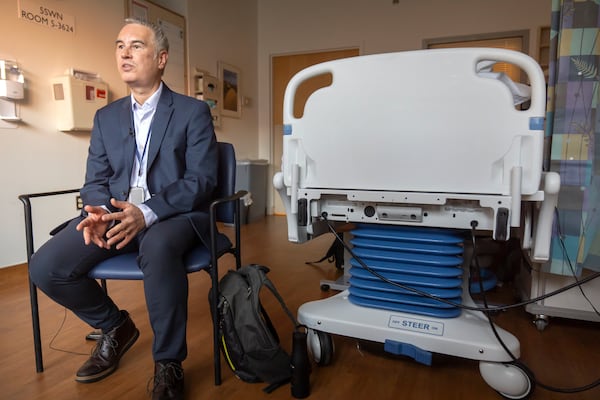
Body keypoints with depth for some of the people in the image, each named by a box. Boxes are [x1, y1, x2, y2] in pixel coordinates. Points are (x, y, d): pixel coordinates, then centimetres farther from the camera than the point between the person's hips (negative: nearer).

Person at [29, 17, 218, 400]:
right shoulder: (106, 116, 16)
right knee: (45, 267, -14)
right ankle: (116, 326, 14)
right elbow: (95, 180, 11)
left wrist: (146, 212, -25)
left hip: (173, 212, -5)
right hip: (116, 211, 6)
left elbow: (202, 179, -10)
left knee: (157, 247, -39)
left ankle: (169, 362, -16)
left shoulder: (193, 111, 0)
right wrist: (99, 212, -14)